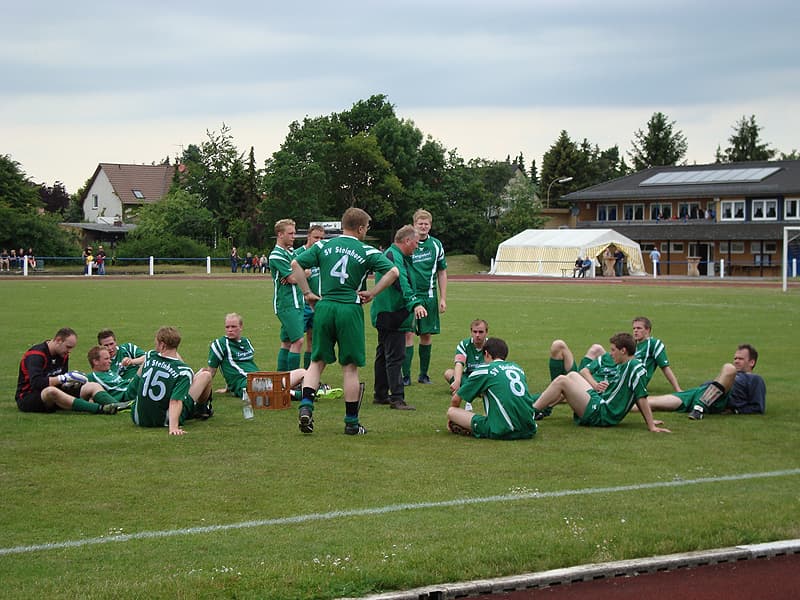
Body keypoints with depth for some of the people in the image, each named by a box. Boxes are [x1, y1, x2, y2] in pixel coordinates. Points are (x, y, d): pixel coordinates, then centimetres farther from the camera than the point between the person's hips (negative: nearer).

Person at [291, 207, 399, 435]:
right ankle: (351, 423, 9)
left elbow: (296, 264, 1)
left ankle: (306, 405, -8)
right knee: (350, 367, 5)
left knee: (317, 362, 13)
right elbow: (393, 272, -10)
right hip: (350, 311, -3)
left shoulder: (323, 246, 7)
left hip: (324, 307, 3)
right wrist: (372, 293, -3)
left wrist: (307, 292, 5)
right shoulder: (366, 251, 0)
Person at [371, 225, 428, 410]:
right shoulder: (394, 257, -17)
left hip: (385, 314, 11)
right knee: (395, 356, -11)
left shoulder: (388, 254, 18)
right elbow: (402, 283, -33)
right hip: (392, 316, -11)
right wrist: (415, 303, -43)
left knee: (383, 354, 16)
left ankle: (381, 395, 25)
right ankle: (397, 398, -13)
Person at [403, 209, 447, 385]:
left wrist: (443, 298, 7)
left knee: (427, 335, 6)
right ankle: (406, 375, -3)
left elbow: (442, 273, 12)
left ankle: (423, 374, 16)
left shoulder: (436, 245, 6)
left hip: (429, 296, 3)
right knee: (408, 334, -7)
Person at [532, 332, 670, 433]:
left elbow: (642, 398, -20)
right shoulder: (623, 366, 12)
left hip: (600, 414, -10)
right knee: (573, 375, 22)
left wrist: (652, 426, -21)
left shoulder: (635, 367, -17)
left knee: (561, 381, -13)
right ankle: (543, 409, 21)